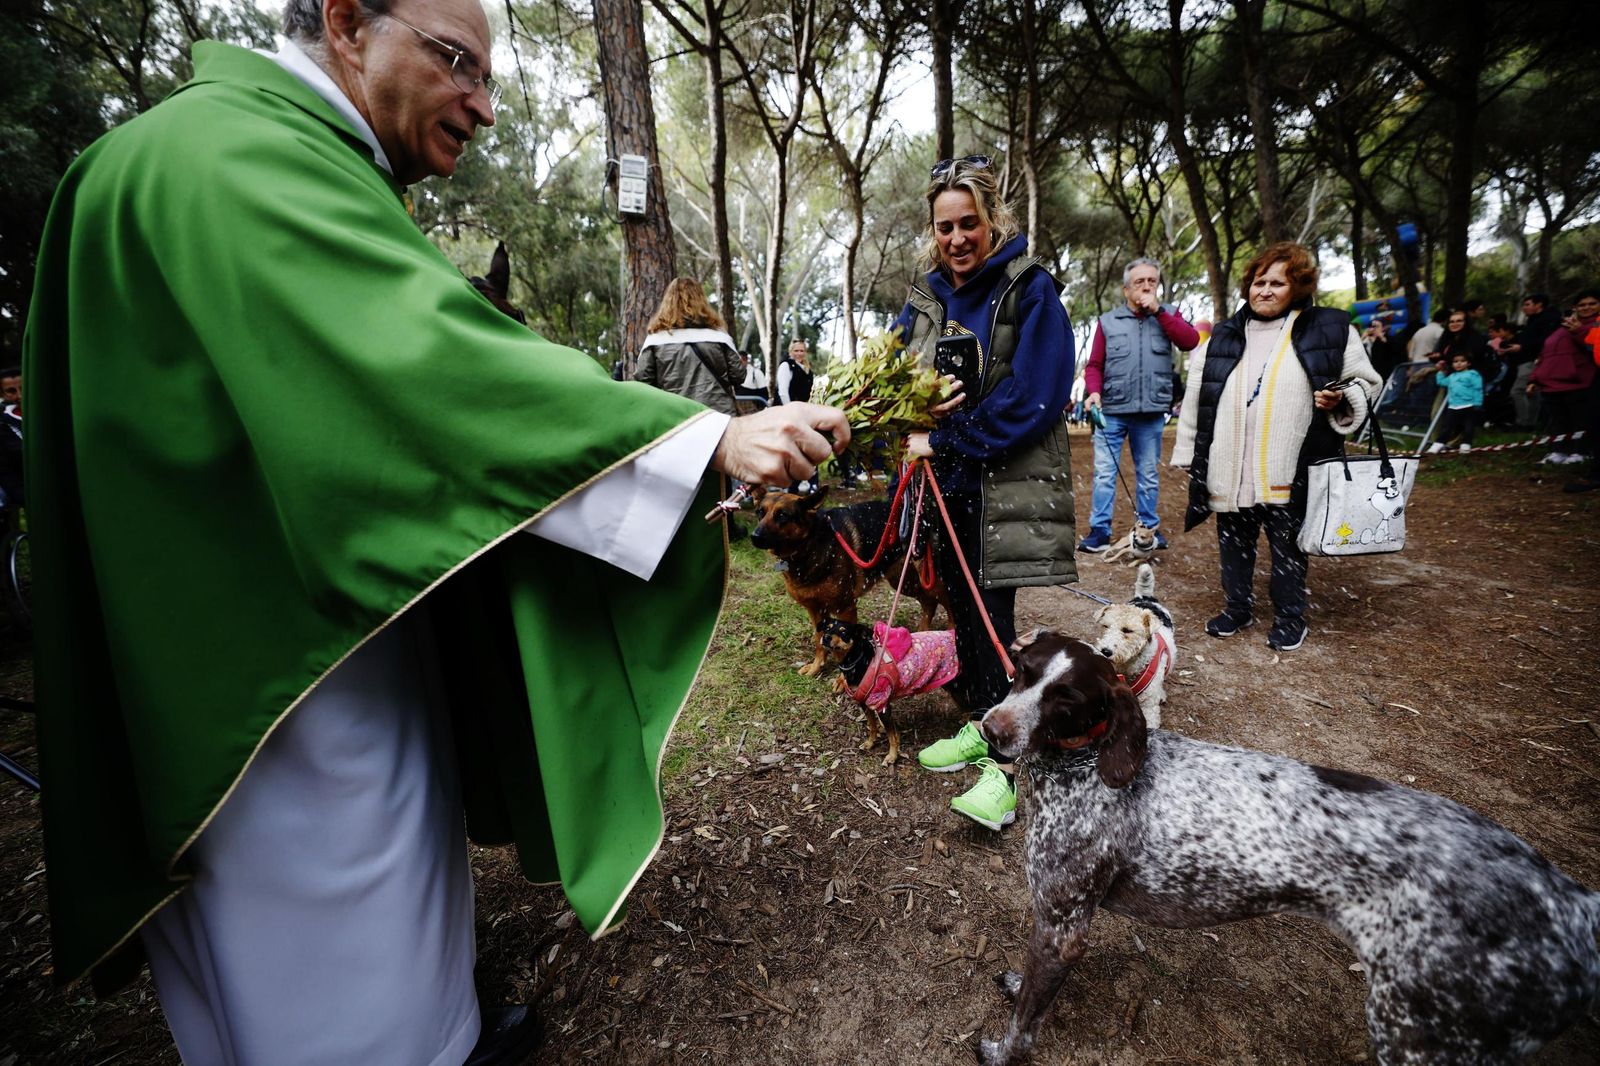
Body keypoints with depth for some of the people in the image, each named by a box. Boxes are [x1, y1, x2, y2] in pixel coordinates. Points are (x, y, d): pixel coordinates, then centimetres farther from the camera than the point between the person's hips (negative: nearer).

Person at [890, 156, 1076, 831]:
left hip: (1005, 488, -6)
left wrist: (944, 442, -16)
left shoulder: (1030, 289, -6)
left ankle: (1008, 761, 7)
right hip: (946, 484, 6)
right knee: (963, 609, 13)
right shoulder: (924, 297, 12)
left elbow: (1035, 396, -15)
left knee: (990, 619, -6)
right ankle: (980, 725, 30)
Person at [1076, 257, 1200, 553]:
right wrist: (1094, 391, -15)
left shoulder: (1168, 315, 11)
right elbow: (1094, 365, 4)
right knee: (1104, 473, -4)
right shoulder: (1108, 321, 6)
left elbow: (1191, 341, -7)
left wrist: (1158, 310, -8)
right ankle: (1100, 531, 1)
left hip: (1151, 412, 2)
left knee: (1148, 474, 11)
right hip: (1112, 411, -1)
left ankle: (1149, 528, 21)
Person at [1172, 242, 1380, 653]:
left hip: (1288, 473, -2)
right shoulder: (1222, 338, 9)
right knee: (1234, 543, 13)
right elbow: (1195, 401, 9)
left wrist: (1342, 399, -12)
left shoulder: (1331, 329, 4)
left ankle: (1289, 618, 25)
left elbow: (1366, 382, 10)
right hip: (1229, 471, 3)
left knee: (1287, 547, 9)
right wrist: (1189, 456, 6)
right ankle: (1237, 608, 30)